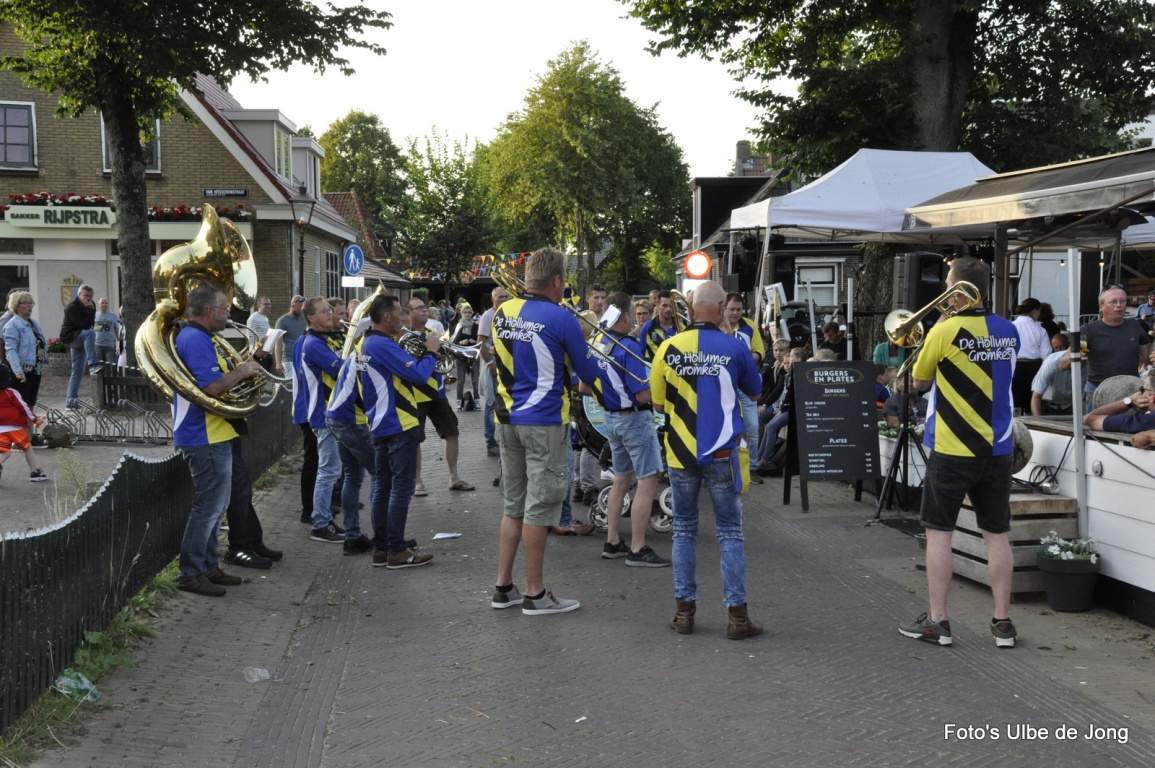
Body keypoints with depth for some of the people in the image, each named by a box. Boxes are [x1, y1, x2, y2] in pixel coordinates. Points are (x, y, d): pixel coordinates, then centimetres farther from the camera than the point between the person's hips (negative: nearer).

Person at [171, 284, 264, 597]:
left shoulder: (201, 337, 15)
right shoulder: (195, 340, -19)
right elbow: (212, 387, -28)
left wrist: (243, 366, 9)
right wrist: (242, 371, -14)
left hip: (213, 436, 11)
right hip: (206, 438, -11)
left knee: (214, 505, 17)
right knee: (208, 506, -5)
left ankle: (208, 566, 26)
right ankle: (192, 574, 2)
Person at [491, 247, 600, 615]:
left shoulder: (502, 312, 5)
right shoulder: (561, 319, -13)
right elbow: (588, 374, -3)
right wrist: (581, 345, 17)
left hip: (506, 419, 7)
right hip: (543, 422, -7)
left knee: (513, 505, 15)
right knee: (539, 506, 0)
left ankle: (503, 588, 19)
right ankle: (535, 594, 7)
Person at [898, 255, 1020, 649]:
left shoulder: (946, 331, -13)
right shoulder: (1008, 332, 4)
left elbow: (919, 381, 0)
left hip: (953, 450, -5)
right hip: (998, 449, 5)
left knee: (938, 531, 5)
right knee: (997, 534, 9)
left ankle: (936, 620, 9)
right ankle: (1003, 621, 13)